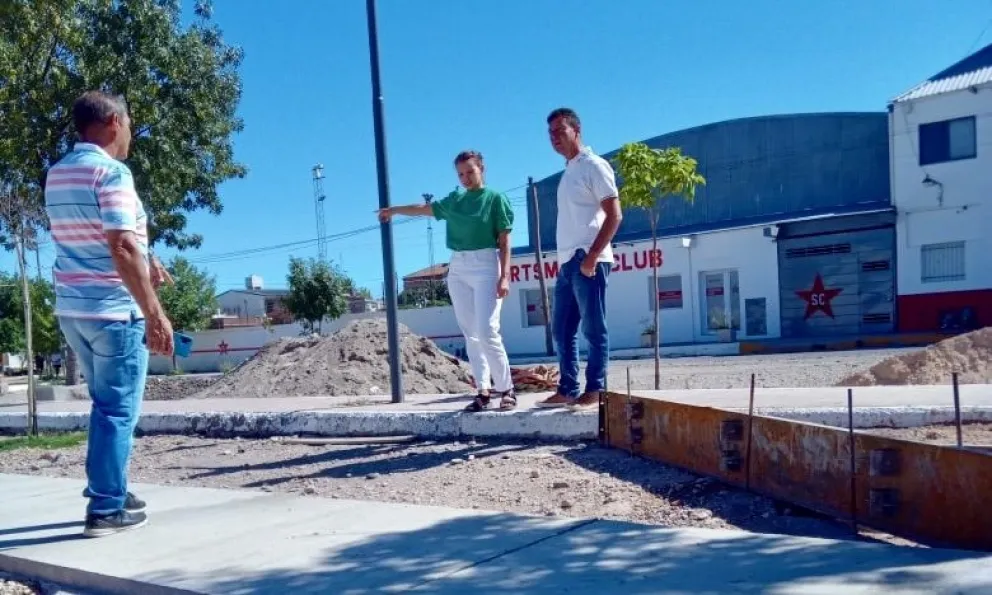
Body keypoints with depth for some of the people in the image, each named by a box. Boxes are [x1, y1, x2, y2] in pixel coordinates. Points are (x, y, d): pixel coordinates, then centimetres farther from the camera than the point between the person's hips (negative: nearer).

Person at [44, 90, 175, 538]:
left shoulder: (57, 174, 13)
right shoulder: (111, 172, -14)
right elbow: (122, 248, -22)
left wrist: (144, 263, 20)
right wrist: (154, 313, -22)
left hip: (72, 309, 9)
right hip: (114, 311, -9)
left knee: (106, 404, 20)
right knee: (118, 410, 0)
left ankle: (107, 490, 28)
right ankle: (106, 509, 6)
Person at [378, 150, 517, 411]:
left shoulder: (495, 199, 1)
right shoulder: (453, 200, 15)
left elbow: (505, 242, -3)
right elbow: (423, 209, 30)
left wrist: (505, 275, -13)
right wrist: (393, 210, 42)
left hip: (485, 266, -5)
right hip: (457, 269, 6)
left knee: (487, 332, -14)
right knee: (470, 334, 2)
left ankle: (506, 389, -4)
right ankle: (484, 391, 4)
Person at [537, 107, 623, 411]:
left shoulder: (593, 166, -5)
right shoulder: (568, 171, 20)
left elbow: (614, 215, -13)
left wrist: (592, 256, -18)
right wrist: (563, 258, 16)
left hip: (587, 260, -9)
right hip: (568, 262, 9)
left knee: (593, 329, -4)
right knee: (561, 330, 10)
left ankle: (595, 392, 1)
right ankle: (568, 390, 16)